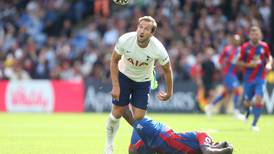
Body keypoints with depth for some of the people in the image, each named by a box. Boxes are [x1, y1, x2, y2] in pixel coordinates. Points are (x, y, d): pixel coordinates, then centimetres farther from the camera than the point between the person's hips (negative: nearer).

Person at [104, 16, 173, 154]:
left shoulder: (158, 49, -30)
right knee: (117, 113, -3)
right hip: (124, 76, 0)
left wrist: (169, 93, 0)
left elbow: (167, 70, -10)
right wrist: (115, 86, -14)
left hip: (143, 81, 0)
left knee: (138, 118, -7)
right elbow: (114, 61, -12)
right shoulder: (125, 40, -30)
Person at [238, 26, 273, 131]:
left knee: (259, 100, -17)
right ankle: (248, 111, 46)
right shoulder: (245, 47, -5)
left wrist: (269, 64, -6)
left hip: (260, 78, 0)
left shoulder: (264, 46, -1)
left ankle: (254, 124, -6)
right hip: (248, 78, 0)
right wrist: (249, 65, -16)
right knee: (247, 102, 7)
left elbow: (269, 57, 15)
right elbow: (239, 62, 1)